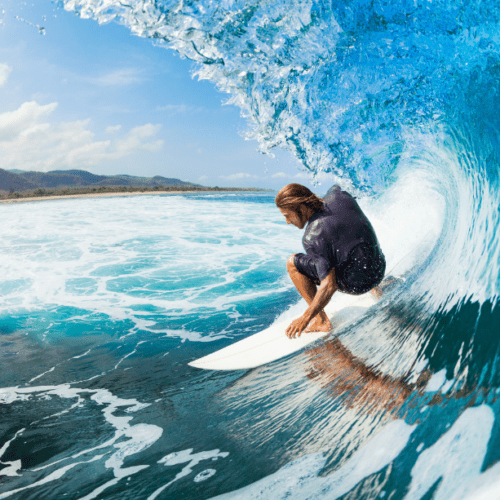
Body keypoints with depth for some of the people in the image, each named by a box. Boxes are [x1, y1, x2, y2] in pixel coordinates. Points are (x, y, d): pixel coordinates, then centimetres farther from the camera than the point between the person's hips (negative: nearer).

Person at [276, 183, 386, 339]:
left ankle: (322, 321, 2)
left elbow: (329, 286, -25)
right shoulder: (338, 196, -6)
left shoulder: (312, 238, -25)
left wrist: (305, 319, -17)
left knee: (292, 263, -4)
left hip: (356, 283, -8)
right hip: (379, 269, 8)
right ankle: (374, 289, 38)